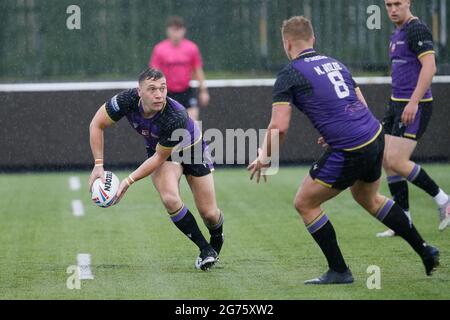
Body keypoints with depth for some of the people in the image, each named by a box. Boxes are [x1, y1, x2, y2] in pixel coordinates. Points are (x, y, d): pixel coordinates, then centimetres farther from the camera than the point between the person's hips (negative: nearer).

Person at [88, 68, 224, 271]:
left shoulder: (176, 118, -40)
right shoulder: (128, 100, -32)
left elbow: (159, 157, -28)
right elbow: (97, 125, -17)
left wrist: (129, 181, -30)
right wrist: (98, 165, -21)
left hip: (191, 149, -2)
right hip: (158, 149, 3)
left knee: (209, 214, 0)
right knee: (170, 199, -25)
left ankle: (216, 242, 38)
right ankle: (205, 249, -5)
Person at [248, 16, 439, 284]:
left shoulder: (289, 74, -5)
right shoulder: (334, 63, 17)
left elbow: (279, 127, -13)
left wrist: (265, 157, 3)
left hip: (349, 152, -8)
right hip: (375, 136, 8)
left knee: (305, 203, 9)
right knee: (368, 199, 32)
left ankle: (339, 271, 10)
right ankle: (425, 251, 37)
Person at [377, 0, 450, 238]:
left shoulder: (417, 30, -13)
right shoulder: (397, 34, 17)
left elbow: (429, 67, -22)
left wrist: (413, 102, -26)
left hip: (415, 106, -10)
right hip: (397, 103, 10)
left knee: (396, 161, -14)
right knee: (387, 162, 5)